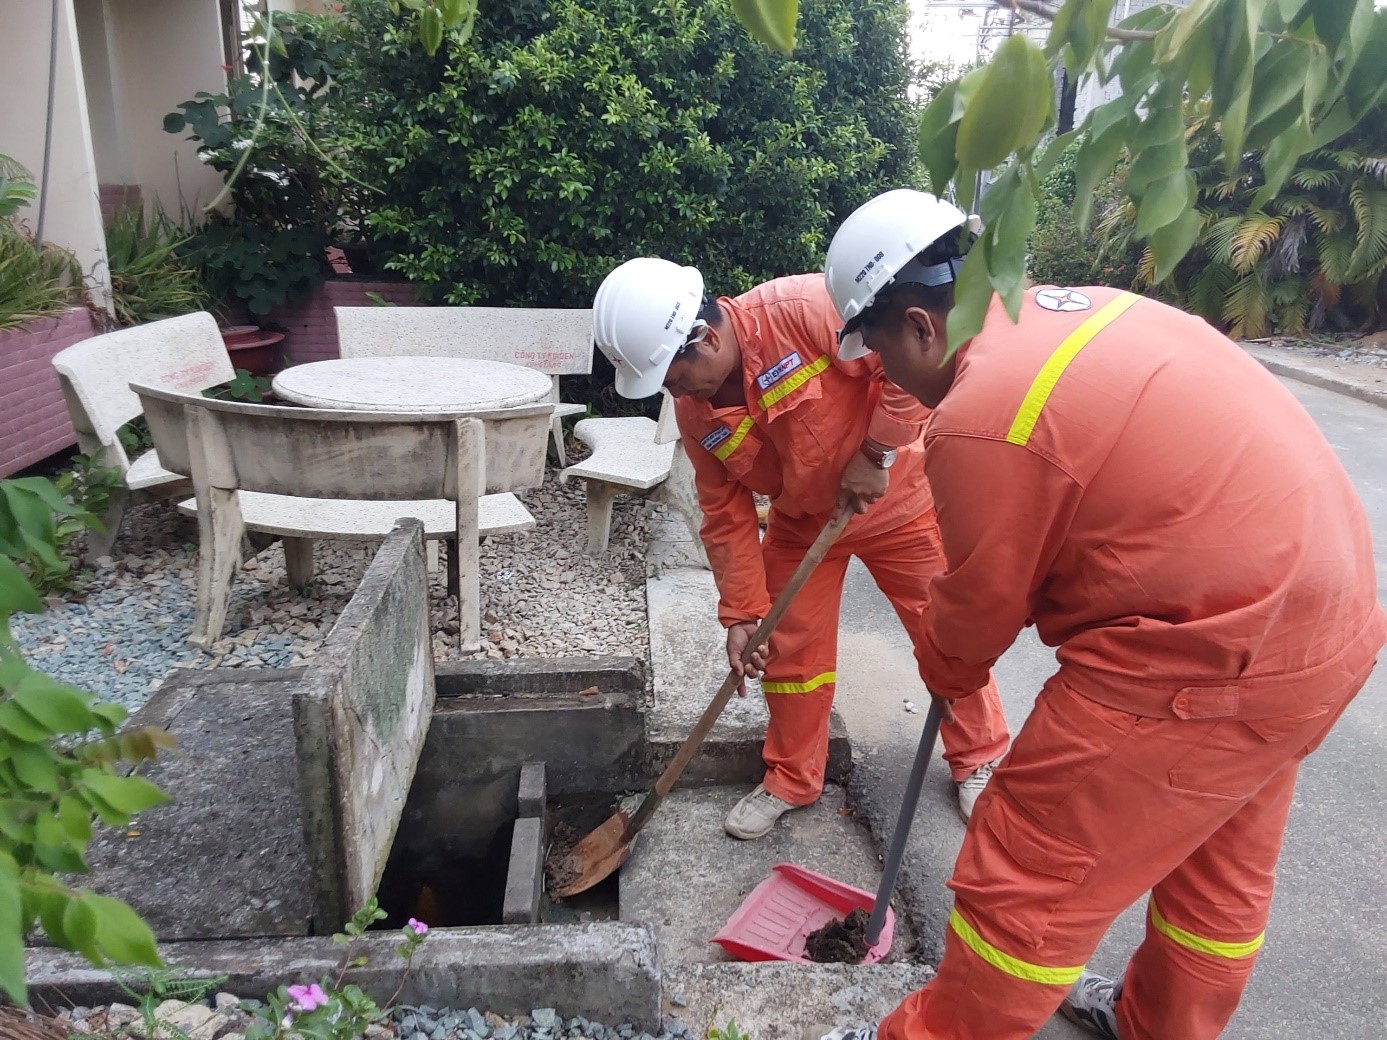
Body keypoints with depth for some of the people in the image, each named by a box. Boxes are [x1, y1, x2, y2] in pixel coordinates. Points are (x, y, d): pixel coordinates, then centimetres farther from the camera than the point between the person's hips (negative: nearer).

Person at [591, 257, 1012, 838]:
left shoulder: (805, 310, -31)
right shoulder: (693, 411, -12)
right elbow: (726, 516, -5)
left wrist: (874, 453, -28)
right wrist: (741, 613, -6)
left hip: (895, 497, -4)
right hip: (802, 523, 5)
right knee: (790, 652, 7)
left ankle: (980, 759, 32)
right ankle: (791, 781, 29)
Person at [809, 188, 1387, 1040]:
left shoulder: (983, 416, -22)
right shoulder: (1081, 307, 6)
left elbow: (981, 603, -9)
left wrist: (945, 676, 13)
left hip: (1209, 665, -10)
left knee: (1027, 881, 5)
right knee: (1223, 865, 26)